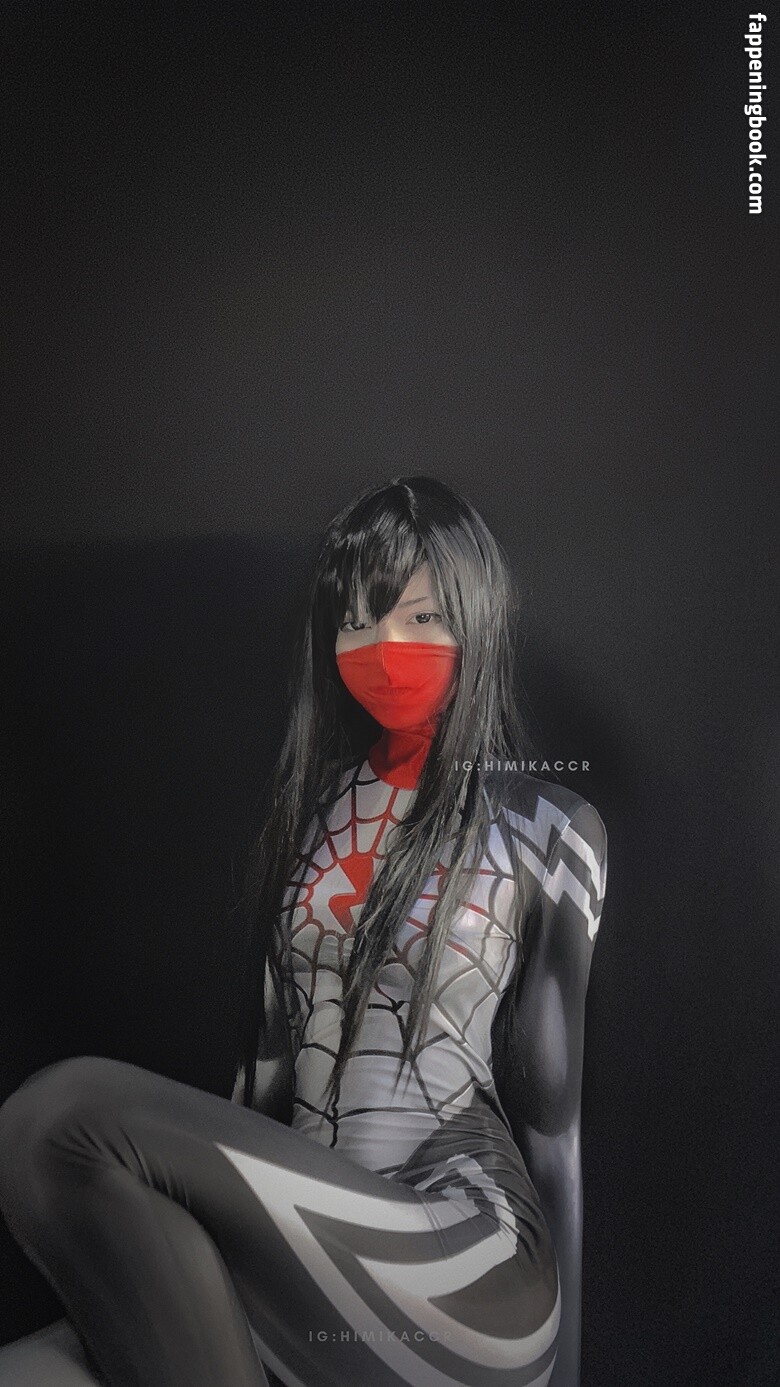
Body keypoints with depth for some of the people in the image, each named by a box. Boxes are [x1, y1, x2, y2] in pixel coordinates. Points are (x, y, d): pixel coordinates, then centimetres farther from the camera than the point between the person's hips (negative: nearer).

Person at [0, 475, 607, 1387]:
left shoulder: (545, 828, 2)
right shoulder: (308, 802, 14)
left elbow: (558, 1092, 7)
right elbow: (270, 1035, 13)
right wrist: (232, 1182, 8)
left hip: (454, 1252, -3)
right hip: (282, 1222, 3)